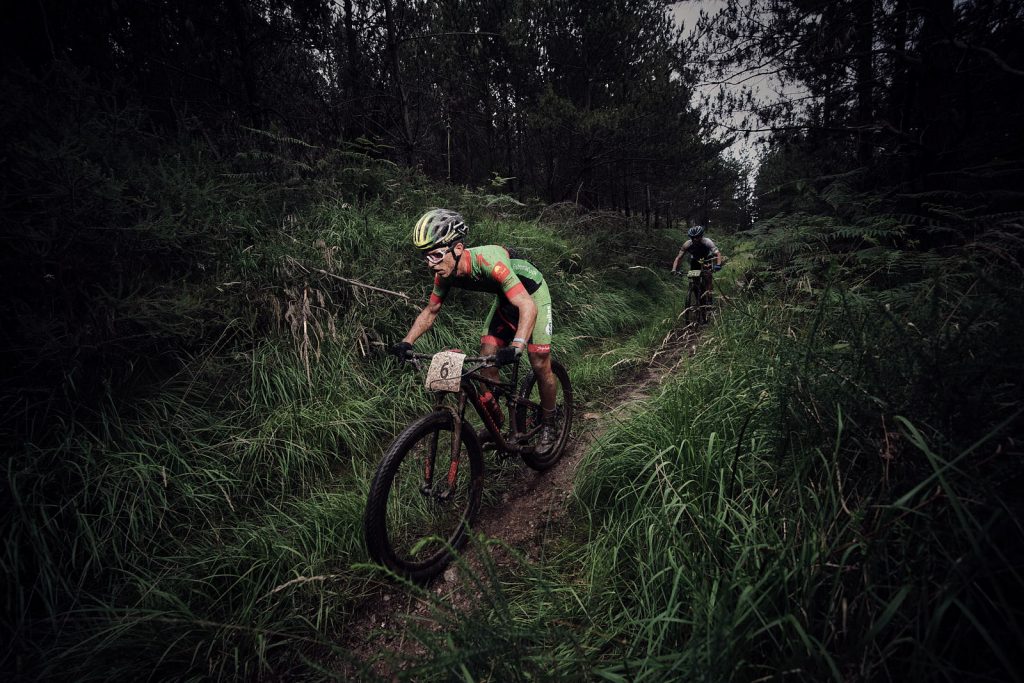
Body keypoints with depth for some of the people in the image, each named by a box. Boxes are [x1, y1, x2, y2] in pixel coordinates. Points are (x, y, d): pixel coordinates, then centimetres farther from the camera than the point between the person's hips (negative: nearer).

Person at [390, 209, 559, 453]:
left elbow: (527, 306, -46)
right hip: (505, 298, 6)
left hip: (532, 294, -6)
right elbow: (430, 311, -5)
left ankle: (548, 426, 15)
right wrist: (406, 343, -18)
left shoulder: (489, 261, -40)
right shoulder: (446, 273, -19)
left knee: (540, 365, -6)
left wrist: (517, 346, -60)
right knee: (486, 359, -4)